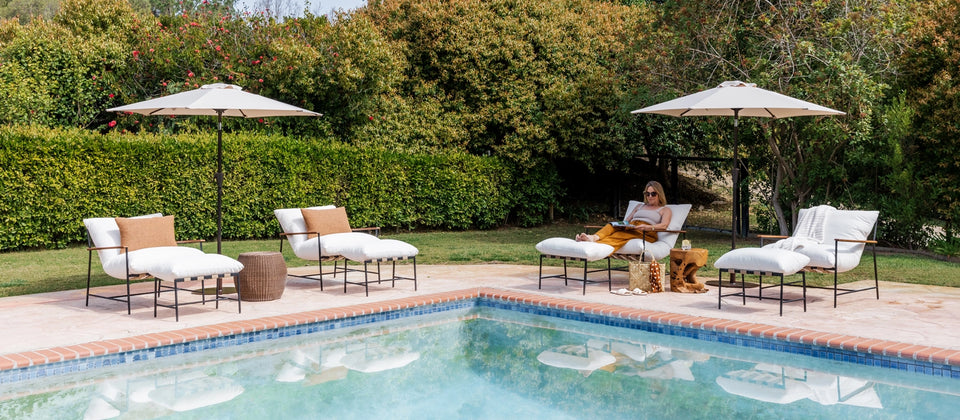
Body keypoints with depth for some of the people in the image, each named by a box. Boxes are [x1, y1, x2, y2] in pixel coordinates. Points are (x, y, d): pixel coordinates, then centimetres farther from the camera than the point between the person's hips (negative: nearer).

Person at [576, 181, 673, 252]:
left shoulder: (665, 210, 19)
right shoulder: (640, 206, 36)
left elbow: (664, 225, -2)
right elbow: (626, 220, 25)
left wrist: (648, 227, -23)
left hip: (647, 234, -5)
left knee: (618, 236, -37)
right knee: (611, 226, -30)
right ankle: (594, 237, -59)